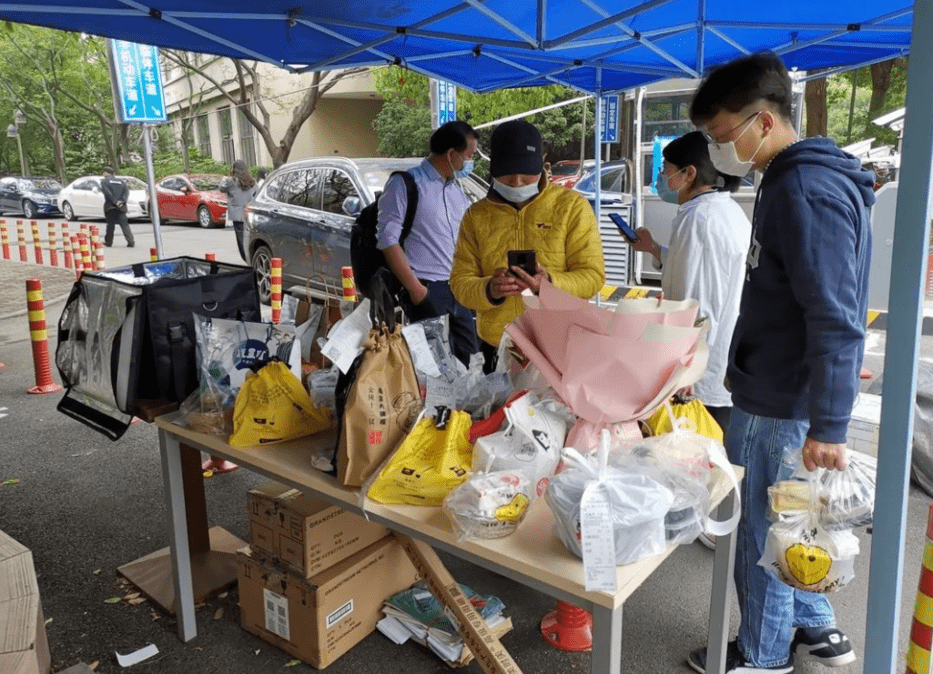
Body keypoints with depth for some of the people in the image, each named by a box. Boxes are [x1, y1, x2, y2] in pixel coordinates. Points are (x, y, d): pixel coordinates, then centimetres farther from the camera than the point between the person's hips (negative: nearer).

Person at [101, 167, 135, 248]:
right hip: (121, 207, 3)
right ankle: (131, 241, -16)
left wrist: (114, 201, -12)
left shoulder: (104, 181, 1)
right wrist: (122, 201, -5)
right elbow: (126, 191, 4)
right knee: (124, 224, -3)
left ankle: (108, 242, 13)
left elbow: (107, 192, -13)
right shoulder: (120, 181, 16)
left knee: (110, 224, 5)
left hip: (110, 207, -3)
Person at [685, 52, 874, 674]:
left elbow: (837, 320, -25)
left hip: (779, 406, -9)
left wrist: (828, 426, -24)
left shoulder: (806, 189, -21)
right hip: (774, 394, 9)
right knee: (777, 523, 21)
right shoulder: (798, 179, 11)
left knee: (762, 532, 8)